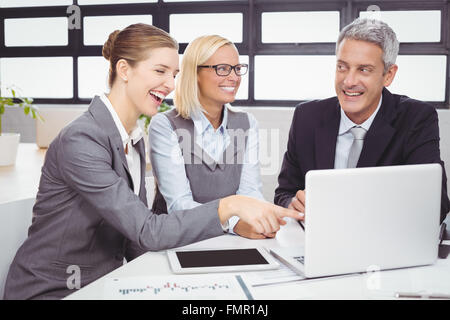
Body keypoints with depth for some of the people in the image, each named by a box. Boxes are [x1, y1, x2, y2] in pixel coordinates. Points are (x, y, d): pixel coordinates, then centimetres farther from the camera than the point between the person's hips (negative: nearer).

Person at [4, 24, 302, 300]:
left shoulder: (134, 140, 6)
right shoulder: (80, 141, -21)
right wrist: (230, 206, -33)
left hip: (102, 284, 7)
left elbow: (135, 241, 4)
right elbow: (146, 231, -27)